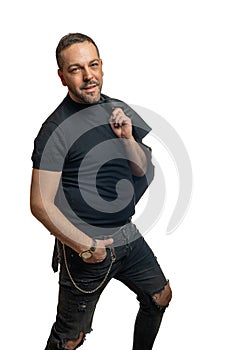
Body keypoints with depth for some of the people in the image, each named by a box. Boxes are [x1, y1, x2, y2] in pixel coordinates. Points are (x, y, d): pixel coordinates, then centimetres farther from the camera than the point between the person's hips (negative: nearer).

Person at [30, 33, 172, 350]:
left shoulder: (117, 109, 3)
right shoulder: (56, 130, -18)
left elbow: (142, 170, 7)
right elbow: (41, 205, -20)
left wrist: (128, 138, -11)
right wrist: (85, 246, -18)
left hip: (129, 237, 7)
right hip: (86, 249, -7)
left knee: (160, 297, 23)